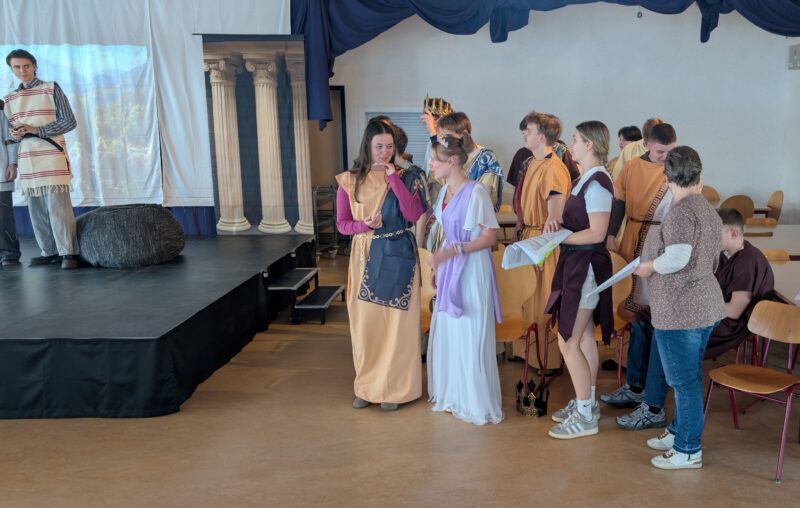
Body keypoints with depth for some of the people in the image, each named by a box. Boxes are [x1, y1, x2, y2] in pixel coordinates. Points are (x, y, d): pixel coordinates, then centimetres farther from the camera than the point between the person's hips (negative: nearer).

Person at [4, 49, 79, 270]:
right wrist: (15, 134, -2)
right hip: (27, 160, 5)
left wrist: (36, 130, -12)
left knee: (57, 206, -11)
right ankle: (49, 252, 10)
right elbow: (12, 128, 24)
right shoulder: (10, 98, 18)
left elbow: (69, 122, -2)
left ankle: (68, 252, -8)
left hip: (52, 157, -5)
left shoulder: (51, 88, 3)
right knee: (36, 209, 3)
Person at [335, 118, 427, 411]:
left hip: (398, 258, -1)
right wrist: (365, 225, -16)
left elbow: (415, 215, -13)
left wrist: (393, 178, -15)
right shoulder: (349, 181, 3)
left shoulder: (405, 177, 0)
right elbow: (342, 224, 4)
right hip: (364, 259, 2)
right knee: (365, 323, 6)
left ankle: (394, 388, 16)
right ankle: (368, 386, 21)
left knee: (397, 322, 2)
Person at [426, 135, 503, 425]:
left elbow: (491, 237, -16)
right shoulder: (445, 191, 9)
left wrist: (454, 250, -24)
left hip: (471, 270, -8)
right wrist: (438, 265, 16)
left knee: (470, 336, 1)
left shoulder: (476, 192, -15)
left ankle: (477, 403, 17)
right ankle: (453, 394, 29)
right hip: (449, 270, 8)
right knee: (447, 332, 14)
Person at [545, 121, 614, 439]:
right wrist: (558, 227, 0)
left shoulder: (597, 183, -18)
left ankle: (585, 416, 6)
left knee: (568, 342, -5)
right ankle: (587, 403, 29)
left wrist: (559, 237, -16)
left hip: (586, 266, -10)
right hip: (577, 264, 10)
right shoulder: (586, 179, 12)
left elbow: (597, 234, -22)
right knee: (584, 337, 17)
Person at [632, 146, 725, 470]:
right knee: (688, 377, 20)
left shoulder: (681, 211, -17)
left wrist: (649, 267, -10)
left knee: (684, 380, 2)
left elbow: (677, 257, -28)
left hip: (680, 311, -9)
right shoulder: (710, 212, 11)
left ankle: (688, 451, 13)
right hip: (706, 306, 10)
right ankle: (679, 432, 35)